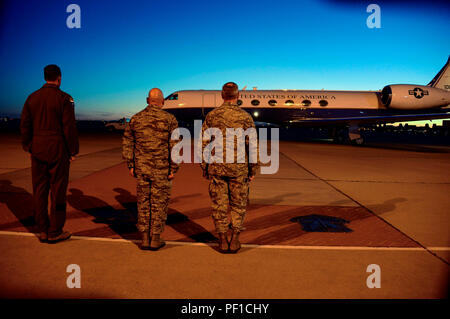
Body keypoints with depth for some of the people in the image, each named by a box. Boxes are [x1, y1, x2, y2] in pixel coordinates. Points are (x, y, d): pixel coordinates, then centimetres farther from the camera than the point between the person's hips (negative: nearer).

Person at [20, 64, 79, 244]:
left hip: (37, 150, 5)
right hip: (58, 150, -5)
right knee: (58, 190, 1)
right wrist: (73, 151, -5)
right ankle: (55, 232, 6)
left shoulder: (32, 97, 9)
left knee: (39, 190, 10)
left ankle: (43, 231, 17)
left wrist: (27, 146, 17)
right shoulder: (64, 98, -8)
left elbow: (25, 124, 10)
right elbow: (69, 127, -11)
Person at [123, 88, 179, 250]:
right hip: (161, 170, -3)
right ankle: (155, 239, 12)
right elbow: (175, 146, -11)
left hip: (141, 169, 3)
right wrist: (173, 169, -6)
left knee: (143, 202, 12)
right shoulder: (169, 119, -6)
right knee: (159, 203, 7)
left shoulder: (136, 119, 5)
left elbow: (127, 144, 7)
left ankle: (145, 239, 17)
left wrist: (130, 165, 13)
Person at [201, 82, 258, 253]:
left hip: (216, 168, 1)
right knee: (238, 205, 12)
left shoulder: (211, 115, 1)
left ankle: (223, 242, 15)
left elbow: (204, 144, 1)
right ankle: (234, 240, 13)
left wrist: (204, 168, 10)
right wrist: (253, 170, 4)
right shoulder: (245, 117, -4)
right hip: (238, 168, -1)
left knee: (219, 205, 8)